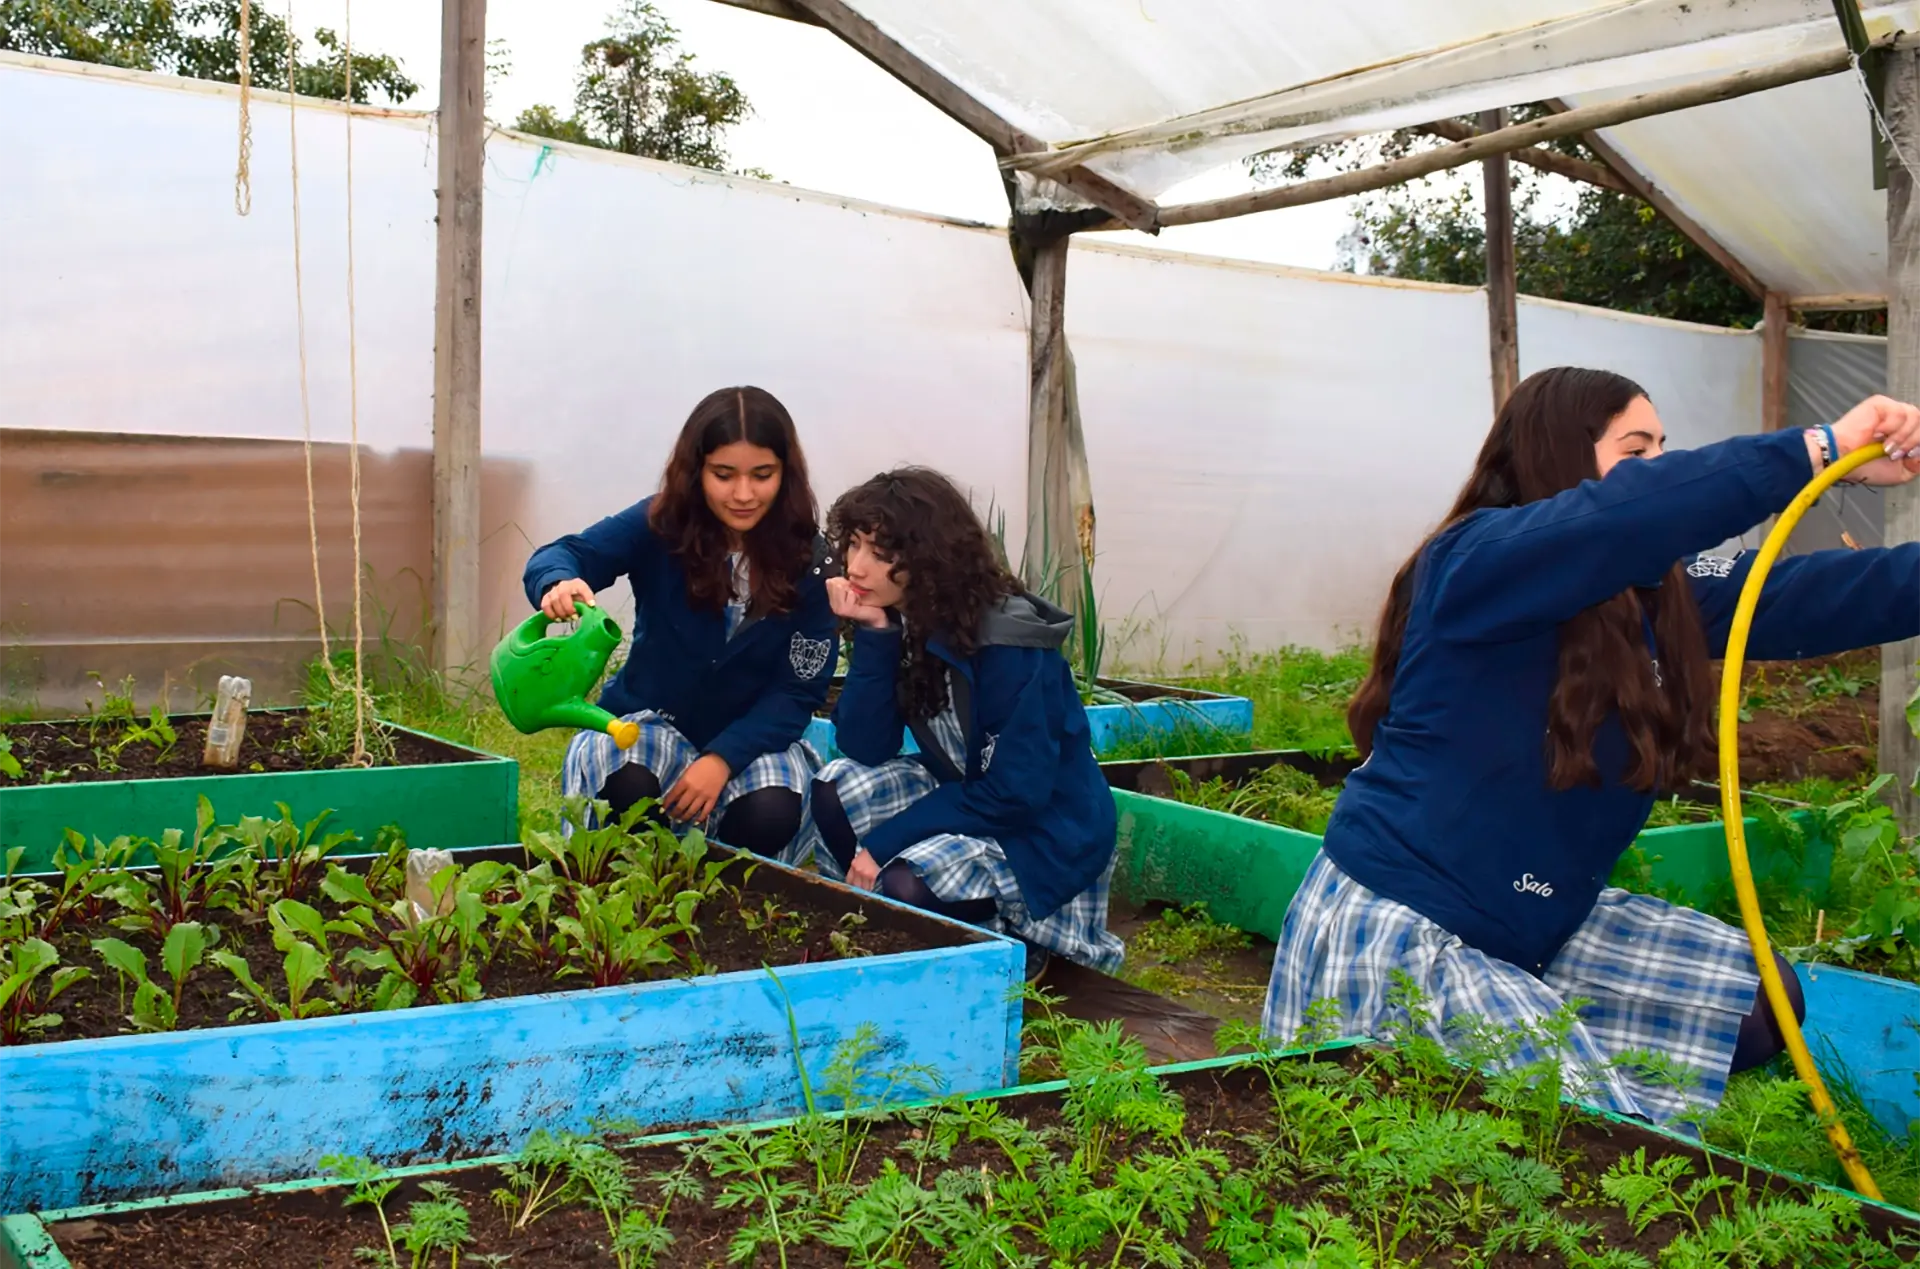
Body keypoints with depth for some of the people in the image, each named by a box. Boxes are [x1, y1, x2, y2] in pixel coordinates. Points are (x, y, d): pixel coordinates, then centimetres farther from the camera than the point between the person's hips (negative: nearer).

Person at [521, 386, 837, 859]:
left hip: (753, 732, 0)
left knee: (769, 816, -31)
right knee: (626, 792, -33)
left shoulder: (808, 559, -11)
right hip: (650, 719, 0)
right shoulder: (660, 524, -12)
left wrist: (722, 758, -25)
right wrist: (561, 584, -45)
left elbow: (800, 691, -11)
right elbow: (562, 555, -18)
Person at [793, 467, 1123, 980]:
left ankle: (1012, 943, -1)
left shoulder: (1008, 645, -26)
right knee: (835, 791, -14)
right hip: (963, 798, 7)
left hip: (1045, 830, -7)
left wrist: (885, 842, -24)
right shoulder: (900, 623, -5)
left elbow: (1016, 792, -26)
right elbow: (866, 749, -9)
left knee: (907, 885, -29)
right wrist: (873, 635, -20)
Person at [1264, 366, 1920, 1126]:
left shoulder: (1651, 594, 6)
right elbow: (1624, 511, -36)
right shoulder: (1476, 563, -18)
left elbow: (1801, 597, -4)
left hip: (1539, 932, 9)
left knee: (1755, 998, 9)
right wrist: (1819, 452, -34)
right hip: (1394, 942, -9)